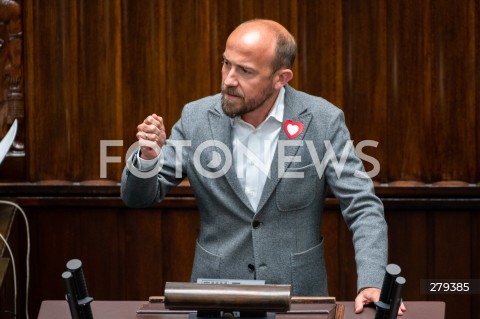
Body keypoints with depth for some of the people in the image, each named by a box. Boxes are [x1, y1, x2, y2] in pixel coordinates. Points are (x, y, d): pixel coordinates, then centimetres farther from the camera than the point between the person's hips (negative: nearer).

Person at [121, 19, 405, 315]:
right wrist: (148, 156, -16)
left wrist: (372, 283, -19)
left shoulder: (323, 121, -5)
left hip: (298, 293, -1)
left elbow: (363, 208, -4)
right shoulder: (197, 118, 0)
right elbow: (139, 196, 6)